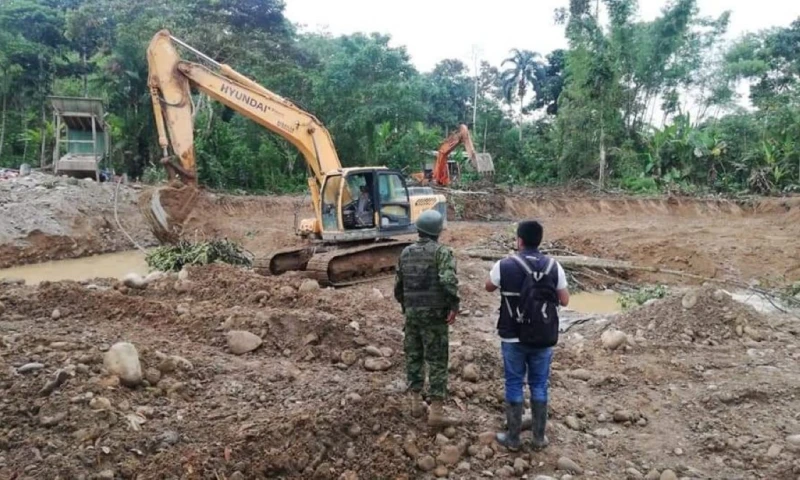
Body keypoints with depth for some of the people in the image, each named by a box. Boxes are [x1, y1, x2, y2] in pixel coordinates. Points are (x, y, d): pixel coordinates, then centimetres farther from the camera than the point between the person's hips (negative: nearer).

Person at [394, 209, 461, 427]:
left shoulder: (406, 253, 10)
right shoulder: (442, 251, -8)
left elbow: (398, 286, 14)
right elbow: (448, 280, -24)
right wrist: (454, 306, -17)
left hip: (411, 312, 6)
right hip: (434, 313, -6)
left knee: (413, 356, 17)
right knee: (437, 361, -1)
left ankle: (416, 401, 24)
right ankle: (436, 412, 1)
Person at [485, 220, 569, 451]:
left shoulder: (505, 265, -10)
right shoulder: (553, 266, -4)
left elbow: (489, 287, 9)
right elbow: (565, 301, 3)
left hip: (513, 338, -2)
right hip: (543, 338, 2)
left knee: (514, 384, 9)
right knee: (539, 385, 14)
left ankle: (513, 438, 18)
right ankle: (539, 437, 22)